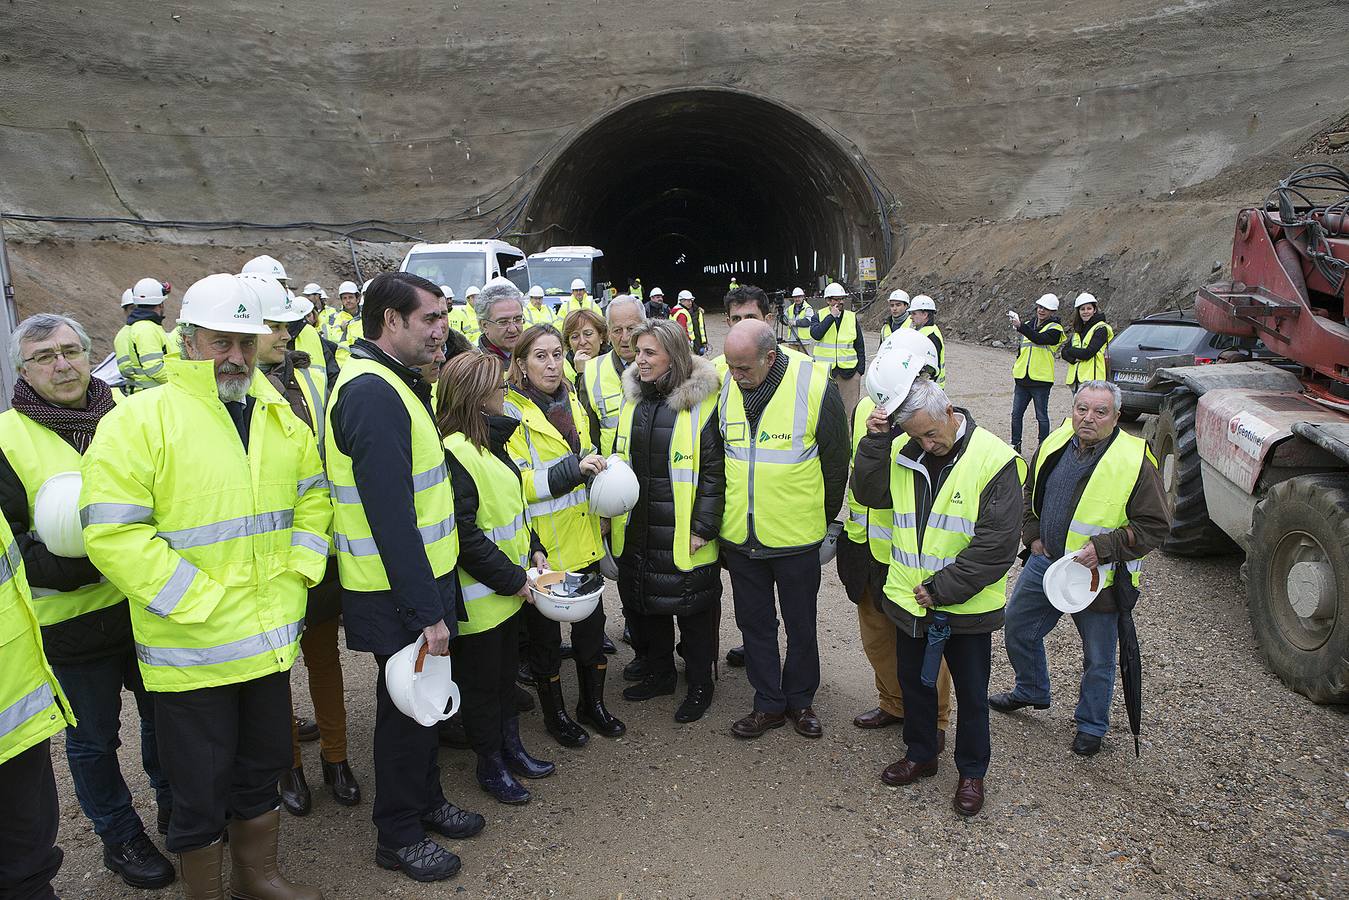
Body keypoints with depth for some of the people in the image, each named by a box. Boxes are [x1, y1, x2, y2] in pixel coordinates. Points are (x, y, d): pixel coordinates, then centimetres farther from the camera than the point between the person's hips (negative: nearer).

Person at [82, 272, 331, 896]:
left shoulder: (278, 417, 7)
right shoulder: (139, 421, -13)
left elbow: (313, 496, 15)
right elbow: (111, 533, -19)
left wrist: (296, 573, 2)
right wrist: (199, 601, -20)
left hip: (269, 640, 6)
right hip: (191, 650, -5)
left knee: (262, 769, 22)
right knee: (201, 789, 10)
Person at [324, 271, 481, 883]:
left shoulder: (391, 384, 10)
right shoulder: (372, 393, -24)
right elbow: (390, 518, -28)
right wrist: (426, 611, -25)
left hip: (421, 579, 10)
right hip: (399, 594, -9)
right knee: (405, 707, 7)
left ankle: (425, 801, 40)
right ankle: (399, 835, 25)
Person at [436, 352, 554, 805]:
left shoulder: (492, 442, 8)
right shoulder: (455, 453, -24)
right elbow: (464, 537, -25)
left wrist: (533, 550, 6)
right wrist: (513, 578, -19)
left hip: (509, 588, 9)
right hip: (479, 596, -9)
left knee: (506, 671, 22)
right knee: (482, 681, 8)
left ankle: (511, 747, 38)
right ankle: (490, 766, 25)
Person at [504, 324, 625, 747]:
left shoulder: (572, 402, 10)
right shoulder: (509, 412, -12)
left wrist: (596, 465, 5)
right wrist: (572, 468, -26)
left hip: (582, 536, 7)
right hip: (541, 543, -6)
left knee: (591, 621, 15)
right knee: (544, 631, 9)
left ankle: (593, 702, 33)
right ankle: (554, 713, 26)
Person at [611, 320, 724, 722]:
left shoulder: (702, 402, -13)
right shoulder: (632, 399, 7)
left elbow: (714, 470, -13)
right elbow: (619, 460, 15)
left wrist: (704, 527, -16)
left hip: (685, 534, -6)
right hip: (637, 530, 6)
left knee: (694, 611, 7)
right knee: (644, 602, 17)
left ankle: (699, 685, 26)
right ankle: (659, 673, 37)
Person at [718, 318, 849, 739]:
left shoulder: (815, 387, -17)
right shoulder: (725, 385, -5)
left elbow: (836, 463, -5)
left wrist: (822, 522, 3)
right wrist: (718, 521, 12)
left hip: (797, 539, -3)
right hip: (739, 536, 4)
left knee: (801, 626, 14)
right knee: (755, 624, 15)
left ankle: (800, 700, 34)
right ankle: (768, 703, 31)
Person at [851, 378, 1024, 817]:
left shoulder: (995, 459, -18)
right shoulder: (902, 451, -3)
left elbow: (996, 544, -19)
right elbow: (869, 494, -6)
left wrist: (942, 589, -19)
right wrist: (876, 441, -18)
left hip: (968, 606, -4)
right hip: (910, 599, 5)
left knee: (971, 694, 13)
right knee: (914, 681, 21)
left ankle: (972, 771, 34)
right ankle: (921, 755, 42)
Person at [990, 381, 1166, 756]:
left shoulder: (1134, 461, -18)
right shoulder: (1055, 445, -2)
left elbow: (1153, 528, -14)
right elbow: (1029, 493, 16)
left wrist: (1103, 548, -23)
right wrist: (1032, 535, 6)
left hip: (1098, 575, -5)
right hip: (1044, 561, 5)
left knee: (1098, 660, 11)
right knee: (1018, 629, 20)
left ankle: (1091, 725, 35)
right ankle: (1031, 691, 46)